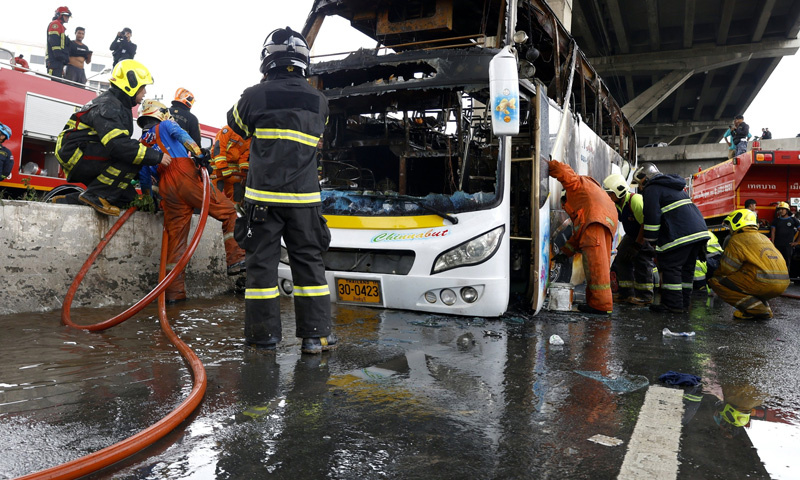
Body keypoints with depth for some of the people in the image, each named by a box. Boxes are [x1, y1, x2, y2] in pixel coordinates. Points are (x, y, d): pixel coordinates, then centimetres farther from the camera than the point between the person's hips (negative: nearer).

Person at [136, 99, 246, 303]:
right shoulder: (165, 125, 18)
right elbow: (181, 135, -5)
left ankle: (174, 292, 6)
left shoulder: (140, 144, 32)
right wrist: (198, 153, -19)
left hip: (166, 188, 5)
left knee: (175, 236, 7)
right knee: (228, 212, -1)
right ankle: (236, 260, -14)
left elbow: (144, 177, 30)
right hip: (185, 176, -5)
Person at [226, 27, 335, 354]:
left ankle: (264, 335, 11)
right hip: (304, 197, 2)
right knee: (309, 262, 9)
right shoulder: (319, 101, 4)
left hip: (263, 196, -2)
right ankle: (316, 334, 11)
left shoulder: (255, 96, -4)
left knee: (262, 262, 6)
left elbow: (237, 125, 15)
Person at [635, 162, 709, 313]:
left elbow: (652, 217, -10)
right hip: (699, 230, 9)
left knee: (670, 267, -4)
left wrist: (651, 240, -2)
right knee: (686, 268, 13)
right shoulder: (674, 186, 28)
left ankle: (673, 304, -3)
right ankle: (684, 303, 17)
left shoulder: (651, 189, -2)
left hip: (681, 235, -9)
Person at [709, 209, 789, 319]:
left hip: (764, 284, -9)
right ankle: (764, 306, 13)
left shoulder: (737, 240, -3)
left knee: (716, 282, -4)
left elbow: (727, 269, -3)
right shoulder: (764, 238, 23)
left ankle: (755, 309, -12)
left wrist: (714, 276, 18)